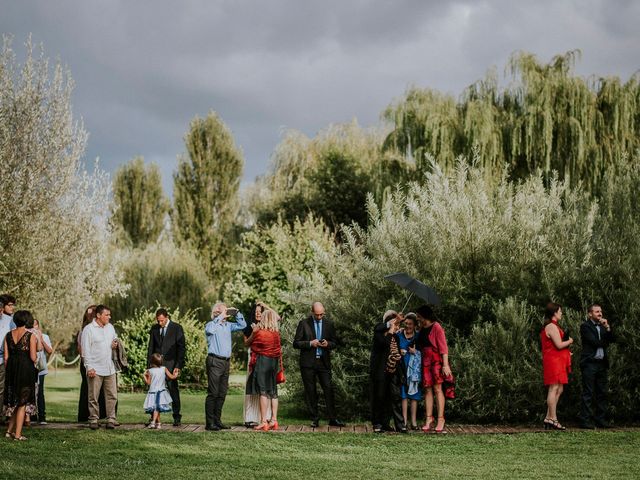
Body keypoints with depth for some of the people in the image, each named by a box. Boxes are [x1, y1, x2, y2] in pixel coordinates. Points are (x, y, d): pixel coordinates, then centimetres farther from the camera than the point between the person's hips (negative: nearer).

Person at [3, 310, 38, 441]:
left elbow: (6, 357, 4)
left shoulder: (8, 335, 4)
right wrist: (35, 347, 7)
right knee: (23, 402, 3)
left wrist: (8, 370, 14)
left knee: (14, 401, 19)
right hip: (26, 369, -5)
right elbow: (33, 357, -12)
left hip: (11, 368, 5)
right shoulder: (31, 336, -9)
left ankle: (10, 430, 18)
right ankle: (17, 434, 4)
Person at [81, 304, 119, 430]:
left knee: (112, 395, 3)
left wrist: (115, 345, 2)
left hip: (109, 368, 5)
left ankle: (111, 419, 8)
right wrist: (89, 367, -13)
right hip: (95, 369, -5)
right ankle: (93, 420, 10)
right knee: (93, 397, 2)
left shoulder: (110, 327, 12)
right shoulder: (89, 329, -7)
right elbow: (85, 350, -8)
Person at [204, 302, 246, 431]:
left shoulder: (228, 325, 16)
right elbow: (210, 330, -29)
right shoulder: (211, 325, -6)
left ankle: (217, 420, 15)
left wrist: (236, 313, 8)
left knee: (222, 393, 9)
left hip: (226, 361, 8)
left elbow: (242, 325, 22)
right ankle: (210, 423, -7)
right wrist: (220, 317, -22)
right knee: (213, 393, -8)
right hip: (215, 361, -8)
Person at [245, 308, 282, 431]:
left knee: (263, 391, -7)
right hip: (274, 362, 5)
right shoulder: (276, 333, 3)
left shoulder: (259, 332, -10)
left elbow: (247, 343, 2)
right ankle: (273, 420, 11)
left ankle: (263, 421, -11)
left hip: (262, 361, -5)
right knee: (273, 391, 10)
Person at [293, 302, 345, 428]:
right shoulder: (304, 323, 1)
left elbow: (334, 343, 14)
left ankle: (332, 419, -1)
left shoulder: (329, 324, 9)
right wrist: (310, 343, -15)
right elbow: (296, 343, 0)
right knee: (310, 391, 2)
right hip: (308, 363, -1)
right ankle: (314, 419, 10)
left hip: (324, 362, 1)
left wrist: (327, 344, -9)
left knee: (329, 389, -5)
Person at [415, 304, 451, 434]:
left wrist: (445, 365, -18)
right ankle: (429, 419, 1)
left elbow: (443, 347, -12)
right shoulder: (422, 329, 16)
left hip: (436, 360, -7)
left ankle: (440, 419, -10)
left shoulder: (436, 327, -7)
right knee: (427, 389, 2)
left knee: (437, 389, -9)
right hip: (425, 361, 7)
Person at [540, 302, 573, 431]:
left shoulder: (552, 326, 20)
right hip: (553, 361, -11)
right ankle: (553, 419, -10)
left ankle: (548, 419, 11)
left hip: (557, 361, 11)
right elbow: (559, 344, -19)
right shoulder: (552, 326, -13)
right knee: (554, 388, -10)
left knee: (558, 390, 10)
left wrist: (566, 352, 15)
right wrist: (570, 341, -1)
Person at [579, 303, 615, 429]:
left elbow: (612, 339, 9)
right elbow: (594, 341, -14)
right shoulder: (585, 326, -4)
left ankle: (601, 419, 11)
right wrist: (604, 343, 3)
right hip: (589, 363, -7)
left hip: (601, 363, 7)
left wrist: (607, 328, -3)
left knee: (602, 393, 7)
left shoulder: (602, 326, 19)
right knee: (588, 393, -7)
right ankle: (585, 420, -6)